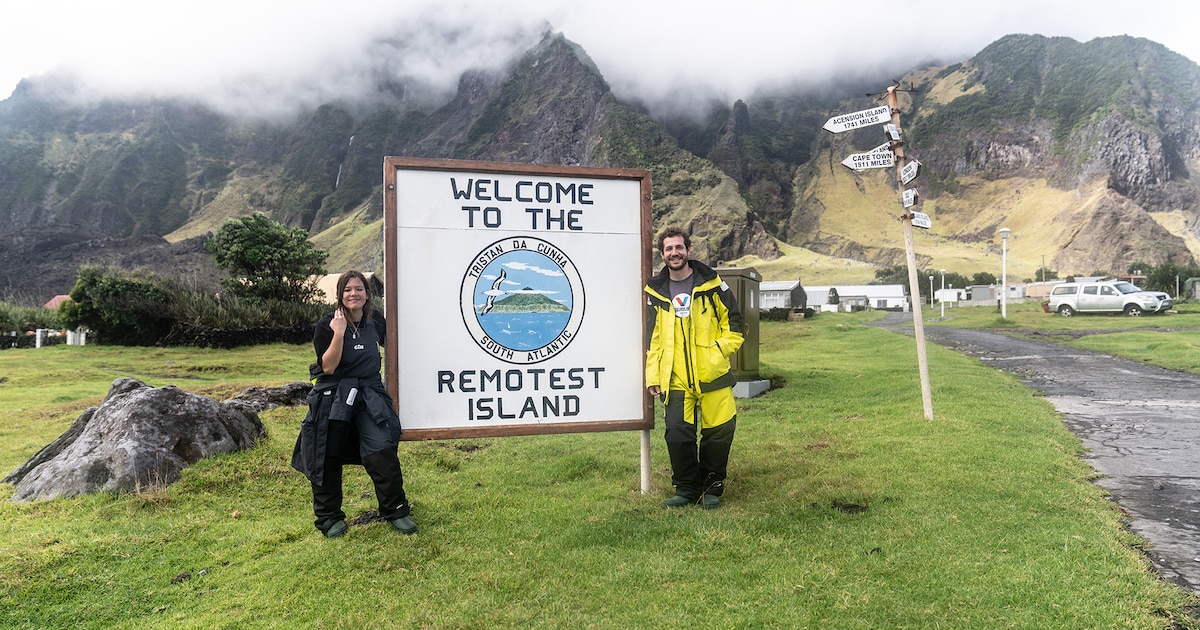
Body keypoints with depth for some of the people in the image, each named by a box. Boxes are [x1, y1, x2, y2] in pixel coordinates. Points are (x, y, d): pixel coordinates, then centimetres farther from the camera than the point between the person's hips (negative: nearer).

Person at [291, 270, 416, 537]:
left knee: (382, 449, -14)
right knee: (328, 459, 5)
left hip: (370, 395, 2)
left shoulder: (375, 320, 2)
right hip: (333, 397, -1)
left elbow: (390, 342, 25)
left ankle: (396, 510, 3)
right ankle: (330, 517, 26)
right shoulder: (326, 325, -9)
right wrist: (339, 332, -23)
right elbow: (328, 367, -17)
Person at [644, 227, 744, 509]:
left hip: (712, 376, -1)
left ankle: (712, 487, 22)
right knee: (678, 435, -3)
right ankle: (687, 489, 17)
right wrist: (652, 375, 8)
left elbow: (735, 324, 7)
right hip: (675, 380, 1)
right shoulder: (655, 292, 9)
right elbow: (652, 338, 14)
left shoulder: (711, 284, 3)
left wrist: (719, 350, -6)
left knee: (719, 433, 2)